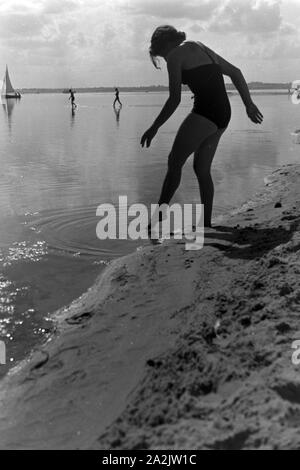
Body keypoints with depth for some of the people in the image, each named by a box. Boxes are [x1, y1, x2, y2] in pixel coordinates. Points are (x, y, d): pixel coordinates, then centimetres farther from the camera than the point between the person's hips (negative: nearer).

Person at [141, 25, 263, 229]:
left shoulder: (175, 55, -1)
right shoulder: (202, 49, 23)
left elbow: (175, 99, -9)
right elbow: (235, 72, 26)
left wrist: (154, 128, -3)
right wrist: (249, 104, 27)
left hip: (204, 113, -8)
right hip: (223, 115, 8)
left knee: (174, 163, -2)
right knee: (202, 169, 15)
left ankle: (158, 219, -3)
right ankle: (207, 222, 19)